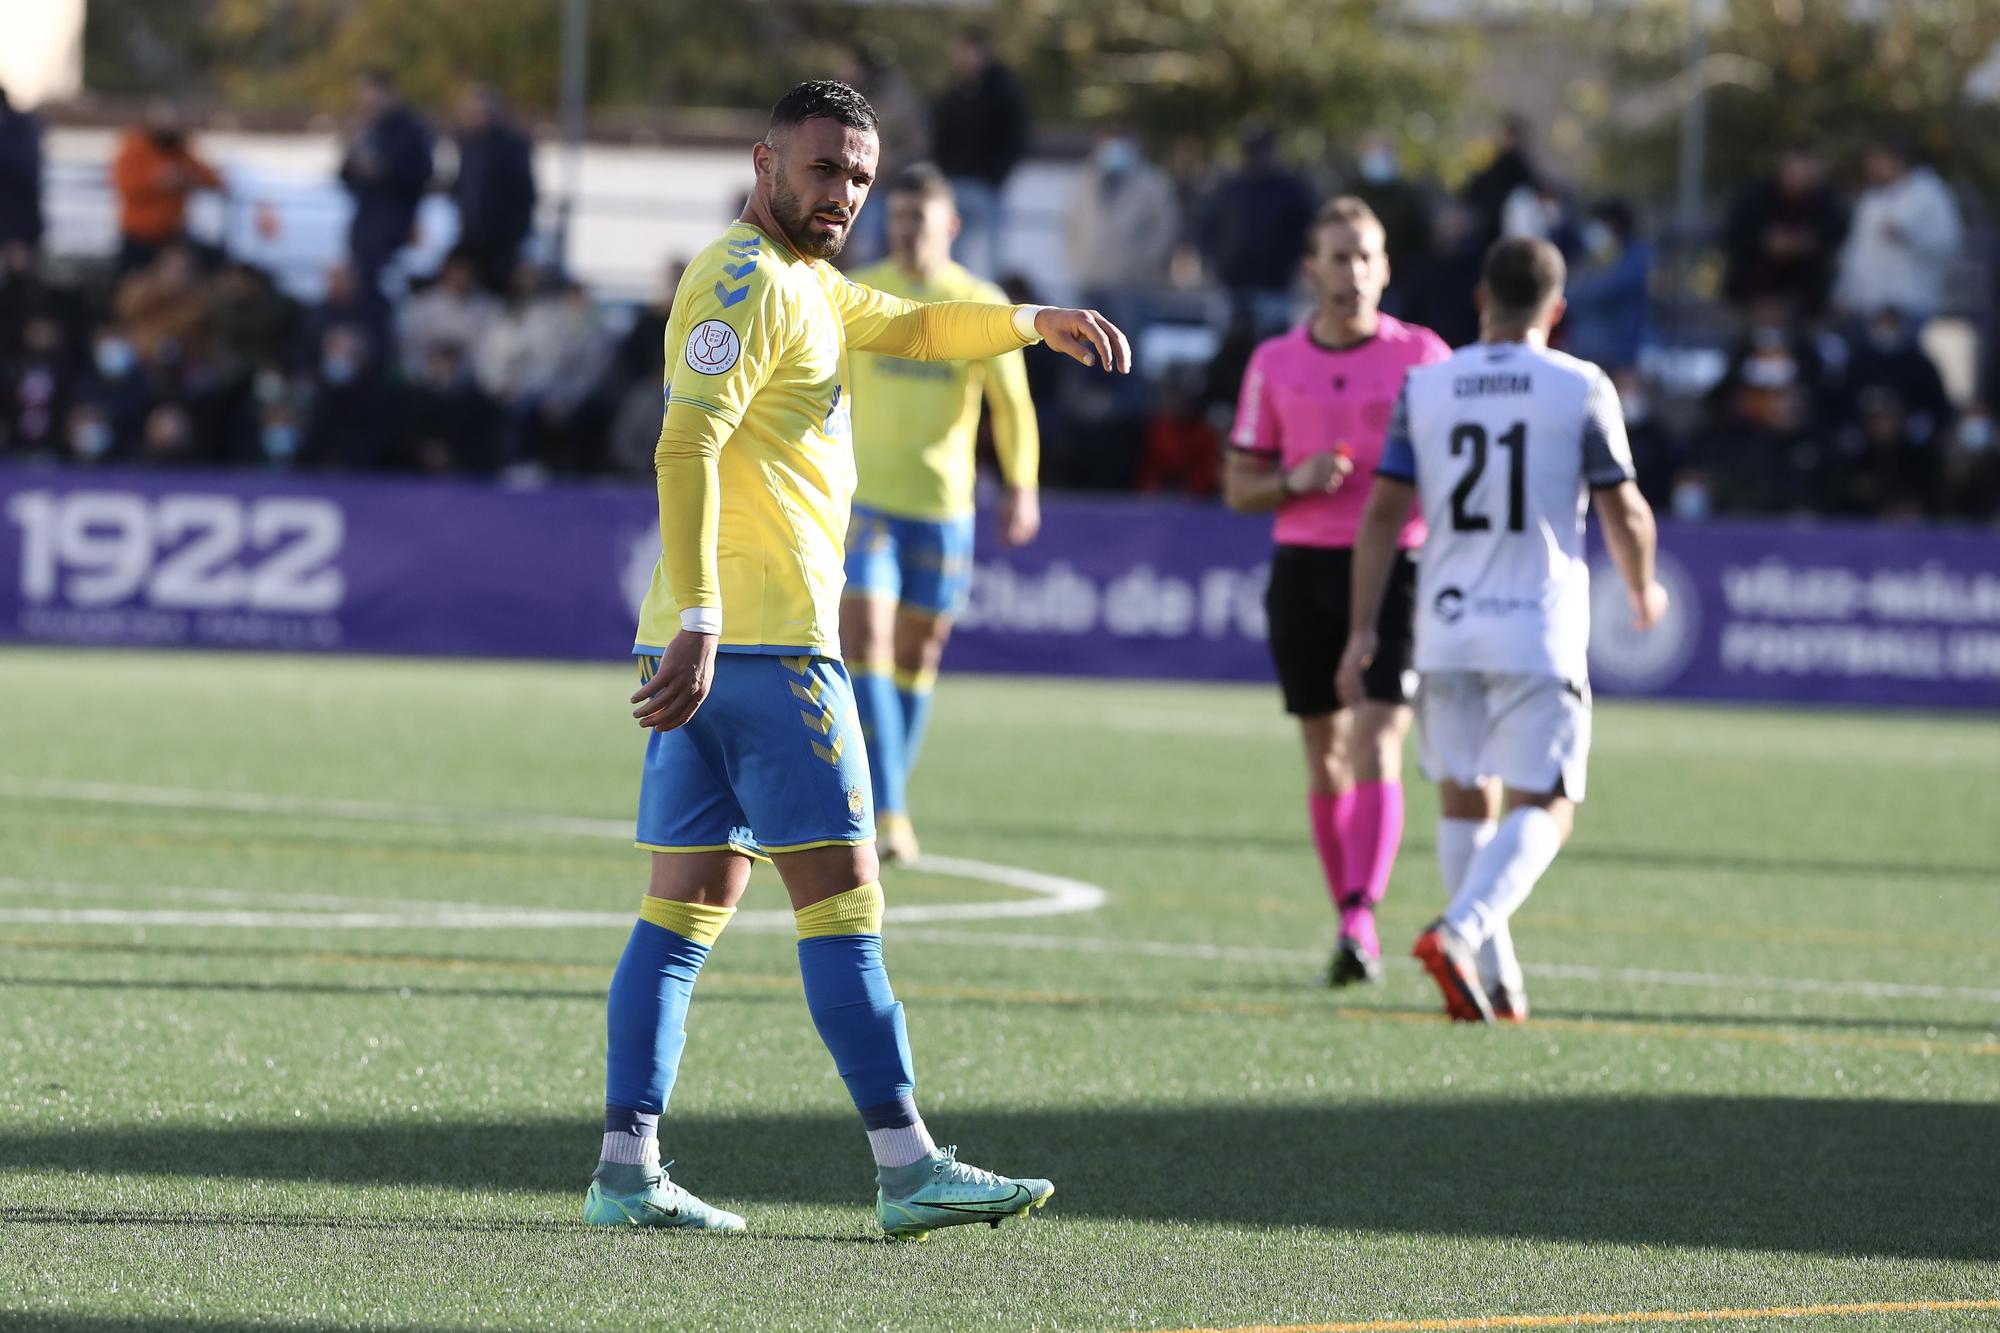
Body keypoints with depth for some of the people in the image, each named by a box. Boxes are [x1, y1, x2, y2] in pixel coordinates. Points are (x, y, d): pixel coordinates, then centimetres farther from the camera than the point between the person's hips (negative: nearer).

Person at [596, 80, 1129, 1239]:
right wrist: (697, 620, -29)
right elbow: (687, 445, -22)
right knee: (842, 897, -9)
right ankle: (907, 1168, -10)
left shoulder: (802, 281, 20)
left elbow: (910, 328, 34)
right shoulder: (747, 280, -11)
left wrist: (1036, 323, 17)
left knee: (690, 904, 7)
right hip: (763, 642, -10)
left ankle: (629, 1169, 4)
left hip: (710, 646, 10)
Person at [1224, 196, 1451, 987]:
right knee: (1326, 759, 7)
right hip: (1304, 568, 3)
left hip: (1395, 569, -3)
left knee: (1375, 751, -16)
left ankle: (1358, 925, -23)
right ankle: (1353, 923, 19)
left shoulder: (1423, 356, 1)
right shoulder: (1275, 364, 7)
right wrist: (1296, 481, -10)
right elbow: (1239, 487, 10)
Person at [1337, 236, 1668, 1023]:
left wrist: (1362, 631, 5)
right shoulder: (1581, 390, -4)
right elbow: (1624, 515, 0)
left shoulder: (1424, 388, 3)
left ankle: (1495, 982, 14)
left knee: (1464, 800, 16)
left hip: (1447, 629, 3)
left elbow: (1384, 514, 1)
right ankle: (1460, 932, -25)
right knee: (1543, 809, -1)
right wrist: (1643, 591, 19)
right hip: (1539, 630, -3)